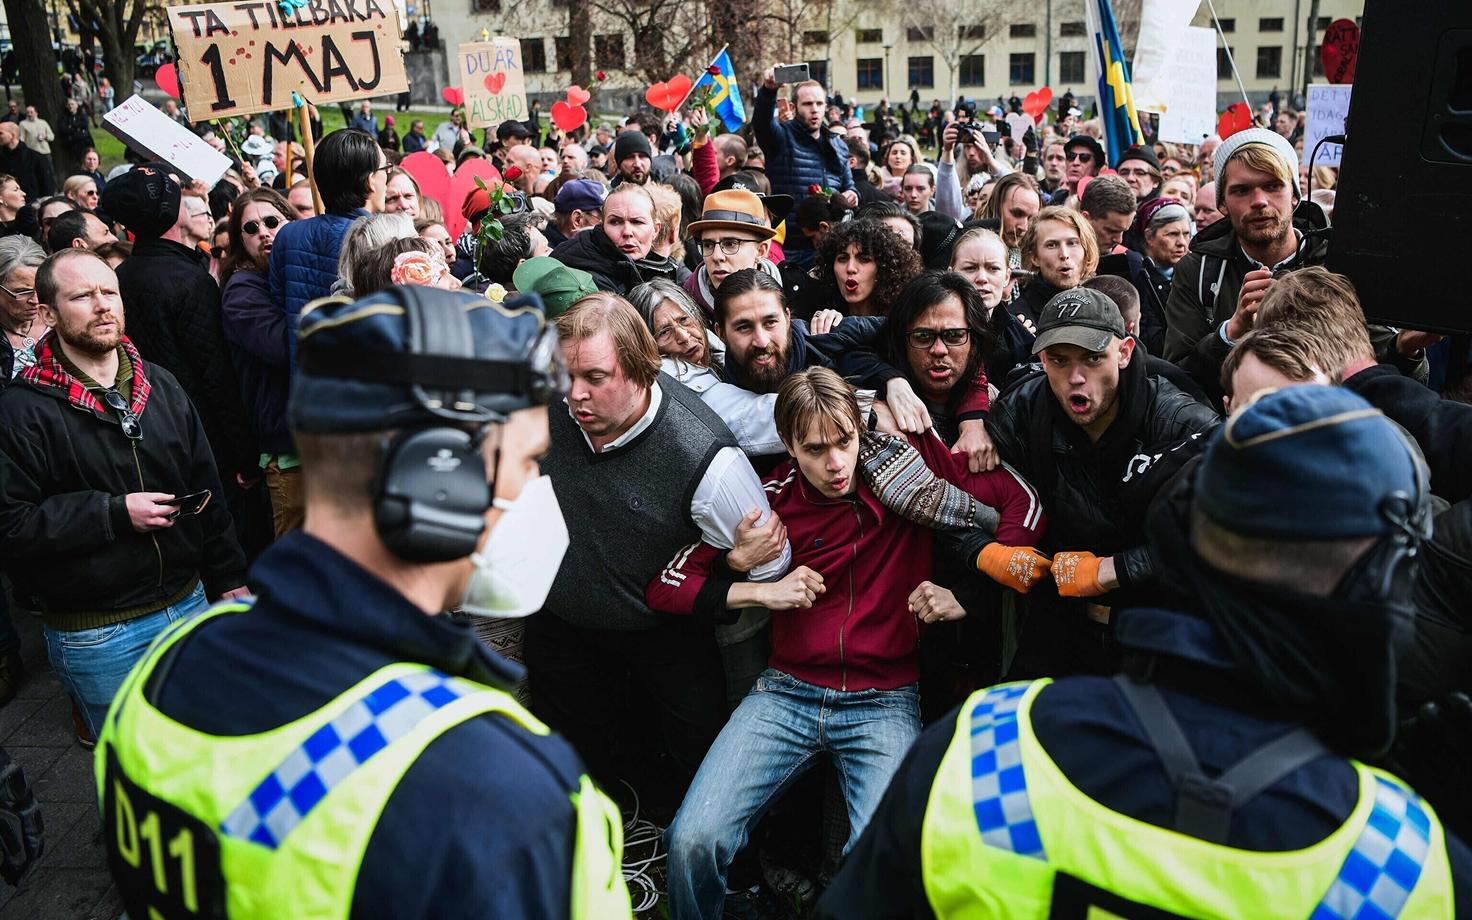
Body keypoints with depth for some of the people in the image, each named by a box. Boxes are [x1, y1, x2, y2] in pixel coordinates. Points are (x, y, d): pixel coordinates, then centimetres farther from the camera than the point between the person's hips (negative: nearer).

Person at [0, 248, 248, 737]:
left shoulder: (160, 385, 7)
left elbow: (205, 489, 11)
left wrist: (227, 579, 11)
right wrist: (116, 513, -21)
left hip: (189, 603, 5)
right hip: (97, 637, -4)